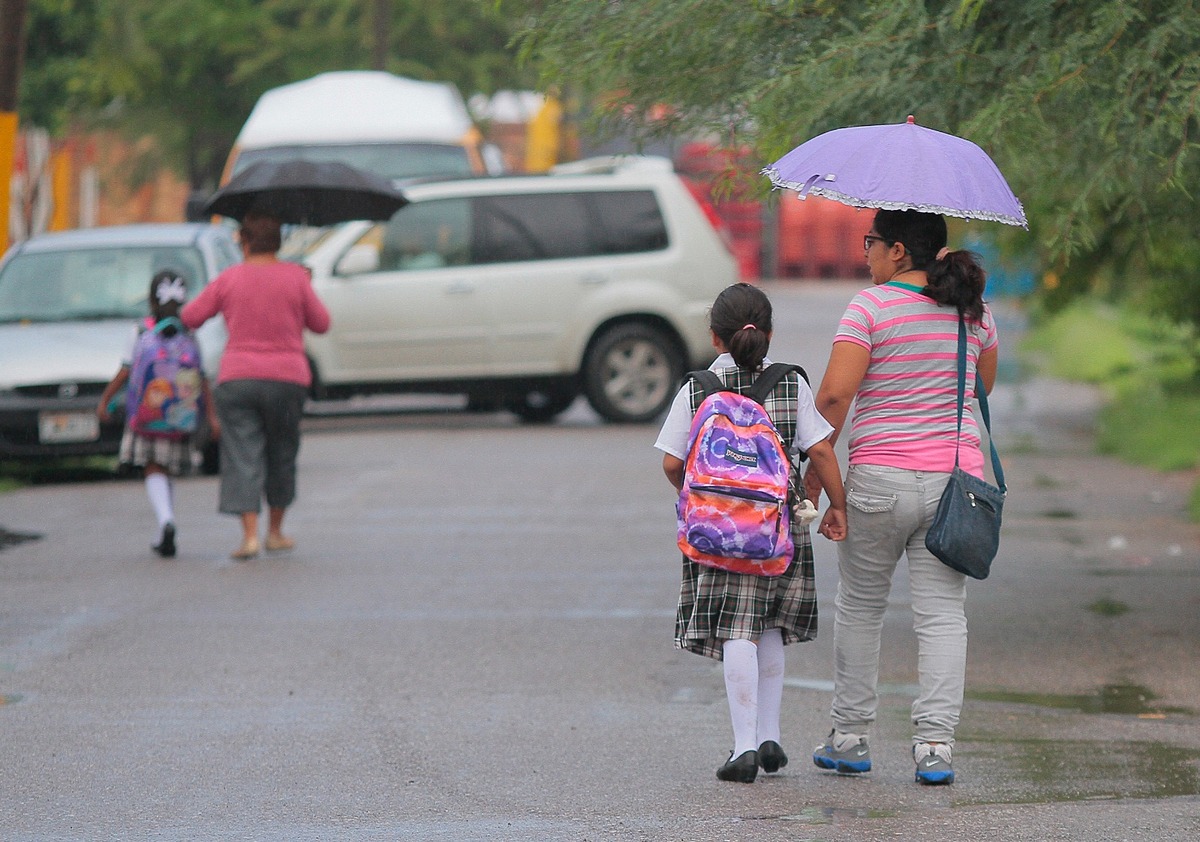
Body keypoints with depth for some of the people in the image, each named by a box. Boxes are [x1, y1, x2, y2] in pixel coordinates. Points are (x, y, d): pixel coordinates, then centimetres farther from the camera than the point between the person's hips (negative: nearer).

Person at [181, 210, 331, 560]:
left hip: (236, 379, -1)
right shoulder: (295, 277, -4)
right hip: (287, 377, 1)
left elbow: (191, 316, 5)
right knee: (281, 455, 16)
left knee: (242, 457, -2)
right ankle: (275, 531, 23)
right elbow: (320, 324, 2)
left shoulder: (229, 279, -2)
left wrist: (220, 298, 23)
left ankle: (250, 535, -15)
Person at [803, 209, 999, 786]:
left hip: (881, 479, -3)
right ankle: (935, 745, -4)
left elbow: (834, 394, -17)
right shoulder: (973, 308, 5)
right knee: (942, 614, 4)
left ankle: (849, 738, 19)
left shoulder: (871, 307, -10)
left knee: (859, 608, 13)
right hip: (956, 473, 3)